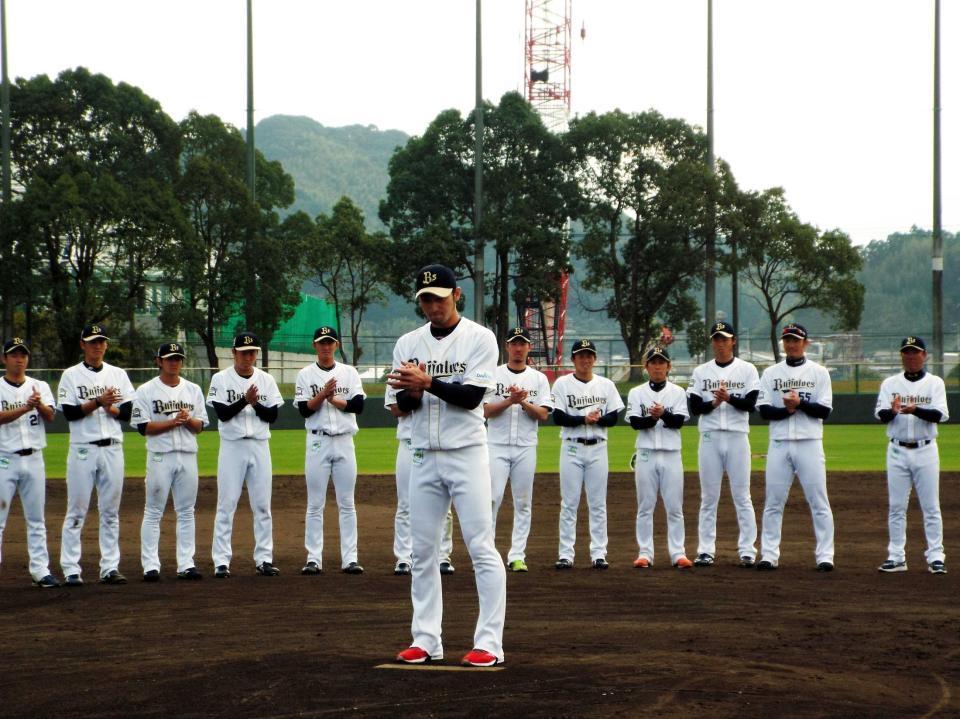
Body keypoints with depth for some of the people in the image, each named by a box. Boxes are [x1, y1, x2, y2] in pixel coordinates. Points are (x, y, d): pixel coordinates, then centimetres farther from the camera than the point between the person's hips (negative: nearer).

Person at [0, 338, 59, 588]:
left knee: (36, 519, 6)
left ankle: (40, 571, 9)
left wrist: (40, 404, -27)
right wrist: (25, 408, -28)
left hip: (33, 458, 3)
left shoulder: (40, 387, 8)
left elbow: (50, 416, -6)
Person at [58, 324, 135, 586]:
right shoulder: (71, 376, 2)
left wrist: (110, 408, -12)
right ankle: (71, 570, -1)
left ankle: (110, 568, 9)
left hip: (112, 448, 3)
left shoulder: (118, 375, 12)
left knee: (111, 512, 5)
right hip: (83, 449, -3)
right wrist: (98, 402, -18)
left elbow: (129, 412, 6)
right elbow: (70, 413, -9)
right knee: (76, 511, -3)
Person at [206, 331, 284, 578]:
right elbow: (222, 413, -10)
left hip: (260, 446, 3)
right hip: (232, 446, -3)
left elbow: (273, 415, 2)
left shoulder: (266, 380, 7)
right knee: (226, 504, -3)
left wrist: (255, 403, -15)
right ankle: (221, 561, -1)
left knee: (262, 505, 4)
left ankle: (264, 559, 9)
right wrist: (245, 400, -20)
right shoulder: (221, 379, -1)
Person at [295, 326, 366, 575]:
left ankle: (350, 559, 2)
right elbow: (304, 410, -5)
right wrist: (323, 394, -17)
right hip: (318, 442, -1)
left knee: (347, 503, 2)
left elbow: (358, 405, -3)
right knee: (315, 504, 0)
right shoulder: (305, 374, 5)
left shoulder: (349, 372, 8)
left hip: (344, 442, 1)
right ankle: (313, 559, 2)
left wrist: (334, 399, -12)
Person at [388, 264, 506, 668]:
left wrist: (427, 382, -26)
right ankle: (425, 640, 11)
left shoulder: (479, 338, -4)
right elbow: (401, 405, 4)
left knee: (481, 548, -8)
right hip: (424, 456, 5)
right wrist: (413, 392, -18)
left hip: (466, 454, -5)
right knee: (422, 550, 5)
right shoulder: (408, 344, 9)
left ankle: (489, 643, -8)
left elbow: (472, 395, -15)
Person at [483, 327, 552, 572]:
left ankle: (517, 556, 5)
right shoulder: (493, 375, 5)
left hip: (526, 448, 2)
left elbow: (543, 414, 0)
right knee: (493, 497, -10)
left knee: (523, 503, 2)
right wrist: (510, 401, -16)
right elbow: (486, 410, -3)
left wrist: (524, 402, -16)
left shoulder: (539, 379, 9)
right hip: (497, 445, -2)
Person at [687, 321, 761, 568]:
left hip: (737, 436, -2)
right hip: (710, 437, 2)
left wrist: (729, 398, -22)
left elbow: (751, 404, -6)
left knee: (742, 496, -2)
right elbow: (694, 407, 1)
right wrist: (714, 402, -16)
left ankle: (747, 551, 0)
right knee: (708, 496, 3)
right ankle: (706, 550, 6)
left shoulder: (747, 370, 4)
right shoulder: (701, 372, 9)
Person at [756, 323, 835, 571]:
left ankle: (825, 556, 0)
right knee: (773, 502, 2)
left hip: (809, 443, -2)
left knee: (819, 501, -3)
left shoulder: (819, 372, 5)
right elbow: (764, 410, 2)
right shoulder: (771, 373, 10)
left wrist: (799, 404, -17)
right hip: (779, 444, 2)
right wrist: (787, 410, -15)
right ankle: (769, 555, 6)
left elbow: (824, 411, -2)